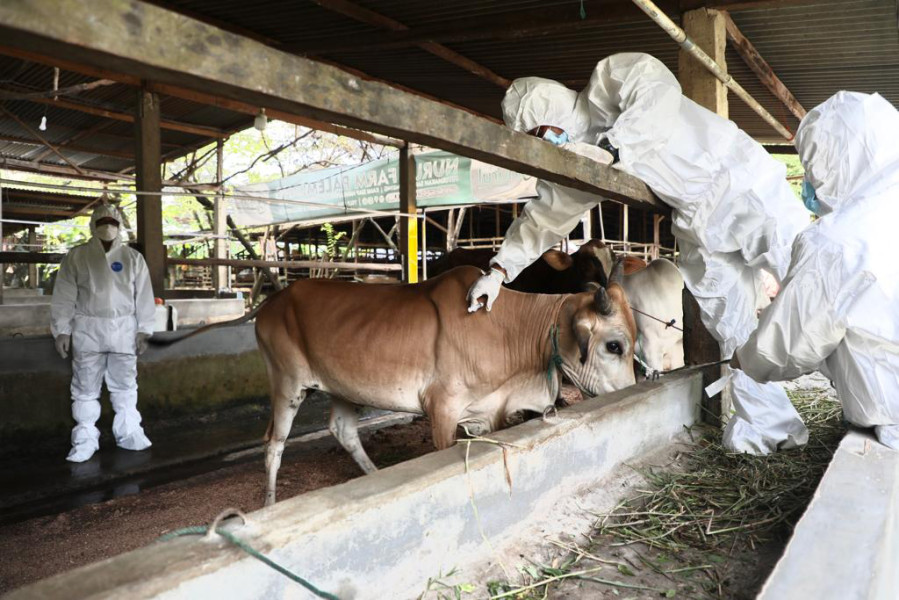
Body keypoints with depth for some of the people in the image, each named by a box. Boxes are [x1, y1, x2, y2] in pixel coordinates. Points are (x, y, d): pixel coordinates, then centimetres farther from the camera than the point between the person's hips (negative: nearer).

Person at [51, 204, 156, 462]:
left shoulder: (133, 257, 5)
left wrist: (143, 329, -1)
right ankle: (85, 439, 12)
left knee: (125, 386, 8)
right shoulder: (76, 256, 2)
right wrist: (62, 330, -3)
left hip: (124, 330, 1)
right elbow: (64, 296, 2)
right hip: (88, 330, -1)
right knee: (86, 388, 4)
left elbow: (143, 296, 4)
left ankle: (128, 433, 19)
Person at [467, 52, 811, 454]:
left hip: (747, 190, -6)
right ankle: (770, 427, 16)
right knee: (730, 327, 5)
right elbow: (545, 215, 10)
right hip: (700, 226, 6)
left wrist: (611, 150, -31)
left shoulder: (610, 80, -11)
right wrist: (500, 269, 4)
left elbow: (660, 92, -31)